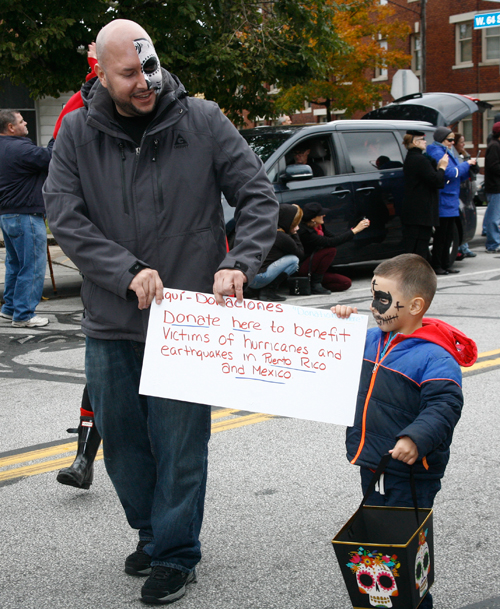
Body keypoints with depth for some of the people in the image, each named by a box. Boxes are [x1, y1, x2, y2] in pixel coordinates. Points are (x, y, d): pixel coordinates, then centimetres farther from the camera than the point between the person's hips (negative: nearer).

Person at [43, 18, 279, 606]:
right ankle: (151, 531, 38)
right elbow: (64, 216, -8)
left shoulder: (202, 122, -6)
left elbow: (259, 198, -2)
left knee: (179, 442, 3)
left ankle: (175, 554, 22)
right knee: (121, 439, 15)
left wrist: (238, 264, -18)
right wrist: (127, 272, -19)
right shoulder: (77, 132, -1)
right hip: (110, 322, 3)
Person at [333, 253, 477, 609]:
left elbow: (444, 406, -27)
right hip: (371, 466, 8)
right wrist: (342, 324, 8)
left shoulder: (435, 356, -19)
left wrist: (416, 438, -42)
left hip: (410, 474, -8)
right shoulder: (373, 340, 6)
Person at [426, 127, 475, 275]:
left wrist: (469, 167, 4)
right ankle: (436, 266, 0)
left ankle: (446, 264, 16)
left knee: (448, 235, 10)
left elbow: (460, 177, 21)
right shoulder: (437, 153, -11)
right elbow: (450, 173, -20)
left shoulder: (448, 153, 19)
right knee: (442, 234, -6)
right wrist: (467, 164, -9)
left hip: (451, 201, 9)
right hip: (442, 201, -9)